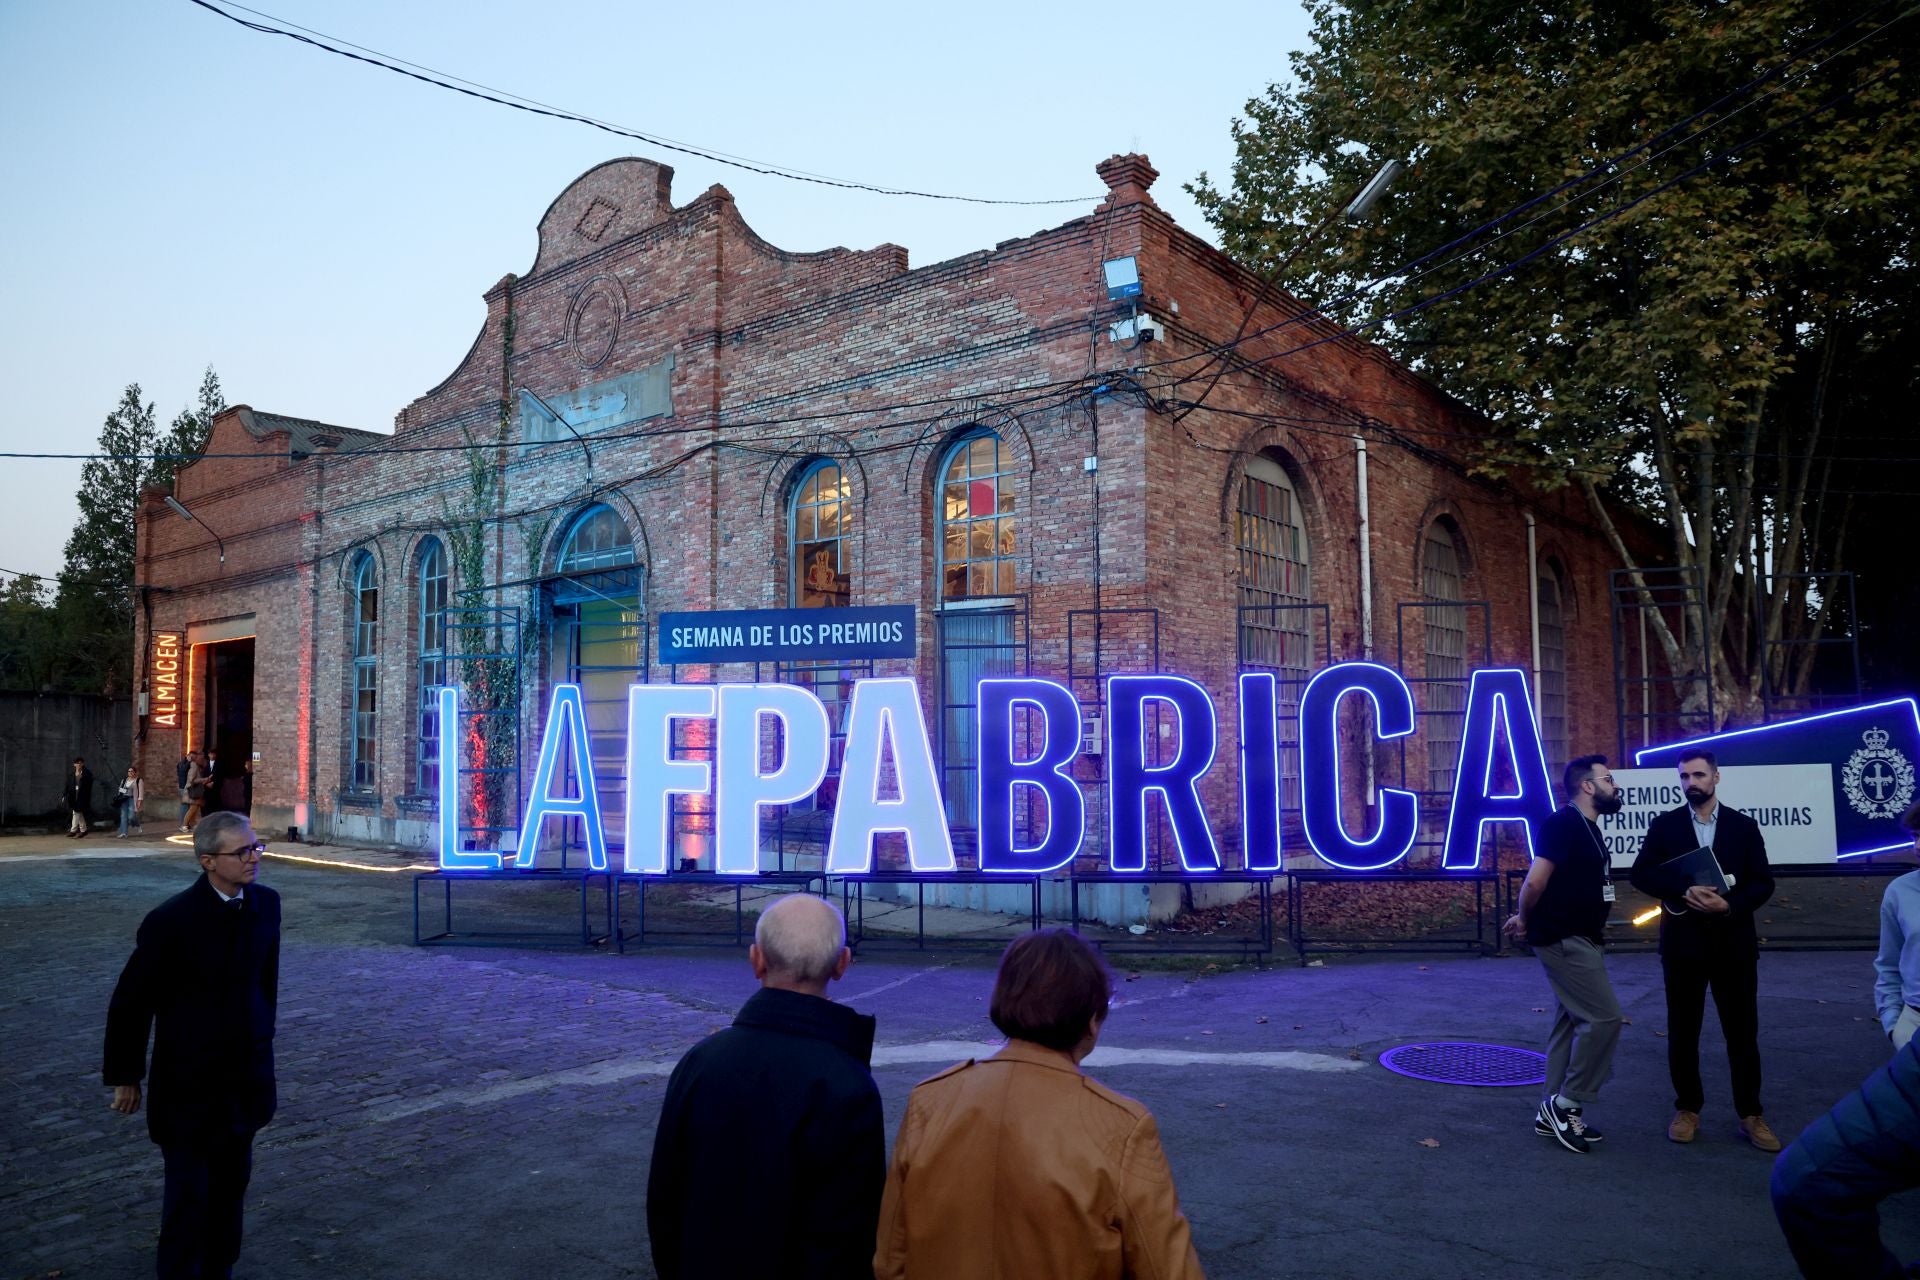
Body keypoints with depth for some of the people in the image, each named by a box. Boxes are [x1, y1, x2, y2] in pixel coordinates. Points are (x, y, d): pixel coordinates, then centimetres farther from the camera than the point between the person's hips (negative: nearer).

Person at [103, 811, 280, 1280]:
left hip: (246, 1076, 5)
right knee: (189, 1191, 4)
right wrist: (125, 1077, -2)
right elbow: (130, 1002, -9)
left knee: (232, 1183, 15)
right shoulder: (171, 920, -18)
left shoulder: (265, 904, -2)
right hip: (188, 1081, -5)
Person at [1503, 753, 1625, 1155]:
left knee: (1572, 1024, 12)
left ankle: (1555, 1114, 19)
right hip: (1564, 940, -10)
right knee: (1604, 1017, -10)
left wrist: (1525, 919, 13)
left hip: (1581, 939, 10)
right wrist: (1525, 919, -6)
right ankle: (1566, 1103, 1)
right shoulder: (1563, 823, -17)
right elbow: (1536, 881, -23)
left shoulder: (1587, 828, 15)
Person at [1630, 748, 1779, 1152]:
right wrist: (1684, 892, -20)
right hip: (1683, 942, 0)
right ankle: (1687, 1109, 19)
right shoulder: (1664, 825, 3)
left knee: (1743, 1031, 5)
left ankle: (1750, 1115, 16)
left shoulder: (1744, 826, 4)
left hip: (1733, 941, 0)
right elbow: (1642, 874, -5)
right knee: (1682, 1031, 7)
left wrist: (1730, 904, -16)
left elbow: (1763, 882, 1)